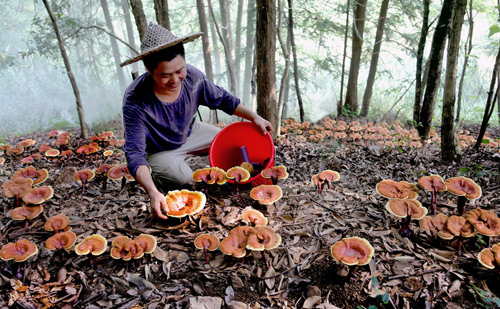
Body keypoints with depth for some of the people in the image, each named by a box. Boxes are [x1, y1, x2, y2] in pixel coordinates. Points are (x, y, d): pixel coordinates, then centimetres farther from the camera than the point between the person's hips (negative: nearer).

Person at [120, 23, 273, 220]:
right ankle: (155, 173, 3)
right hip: (160, 150, -4)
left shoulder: (192, 77, -23)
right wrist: (152, 192, -53)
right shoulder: (135, 101, -36)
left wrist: (255, 117, -14)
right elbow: (135, 153, -38)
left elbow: (223, 99, -5)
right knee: (181, 177, -32)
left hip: (191, 133, 5)